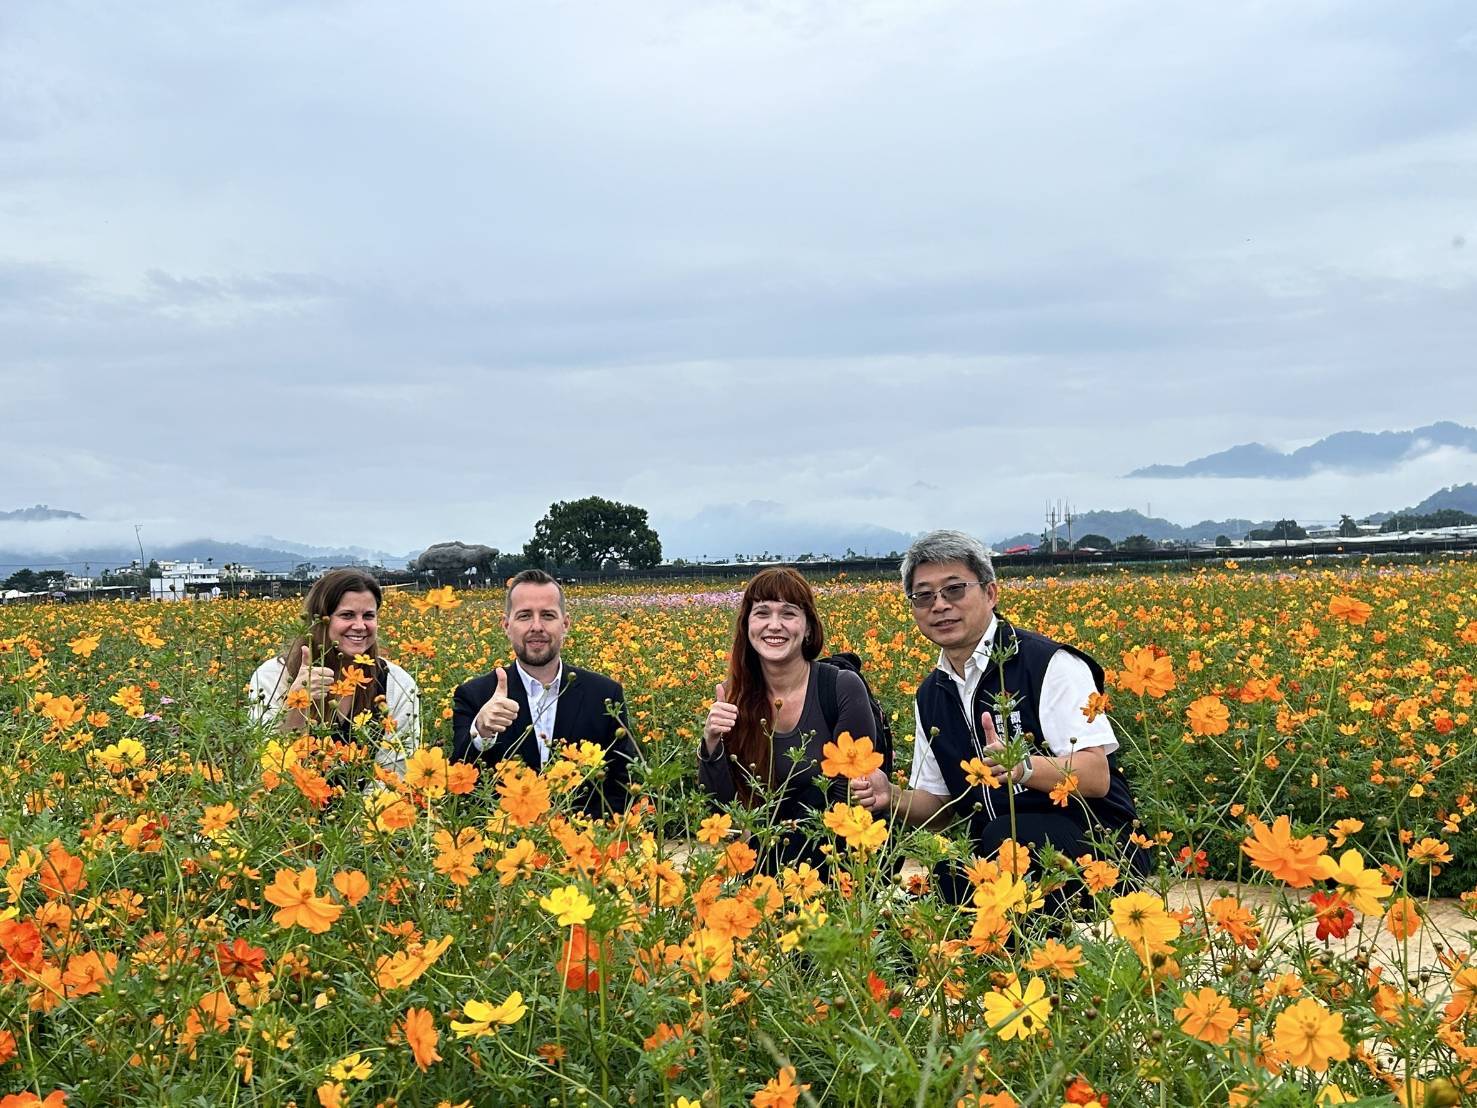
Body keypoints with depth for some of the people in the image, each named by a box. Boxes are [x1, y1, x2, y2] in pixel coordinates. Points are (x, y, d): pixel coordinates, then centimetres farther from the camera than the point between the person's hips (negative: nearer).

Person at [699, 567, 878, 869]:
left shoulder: (844, 688, -13)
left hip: (832, 859, -1)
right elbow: (720, 806, -3)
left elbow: (853, 799, -9)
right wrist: (711, 745, -19)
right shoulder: (734, 697, -3)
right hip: (762, 860, 1)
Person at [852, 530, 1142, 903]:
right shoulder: (930, 696, 11)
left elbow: (1096, 777, -18)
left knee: (1006, 835, -35)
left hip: (1090, 843, -4)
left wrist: (1024, 766, -37)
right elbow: (939, 803, 18)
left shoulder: (1050, 664, -11)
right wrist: (892, 797, -3)